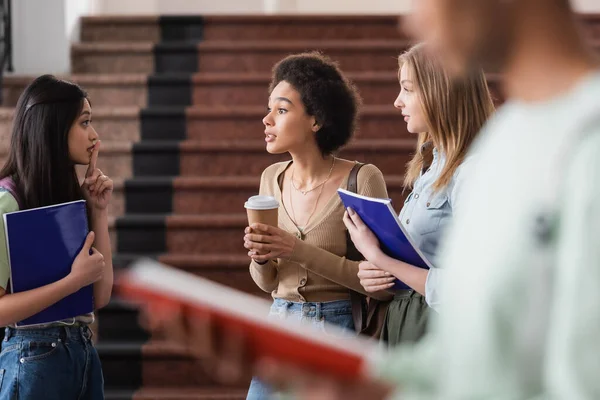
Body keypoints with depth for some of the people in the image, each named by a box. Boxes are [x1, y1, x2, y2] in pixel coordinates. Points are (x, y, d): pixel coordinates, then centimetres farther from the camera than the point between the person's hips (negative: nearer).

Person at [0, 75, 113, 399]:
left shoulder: (67, 197, 9)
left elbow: (100, 297, 5)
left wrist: (98, 211, 2)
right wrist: (75, 280, -21)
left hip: (83, 351, 7)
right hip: (35, 359, -7)